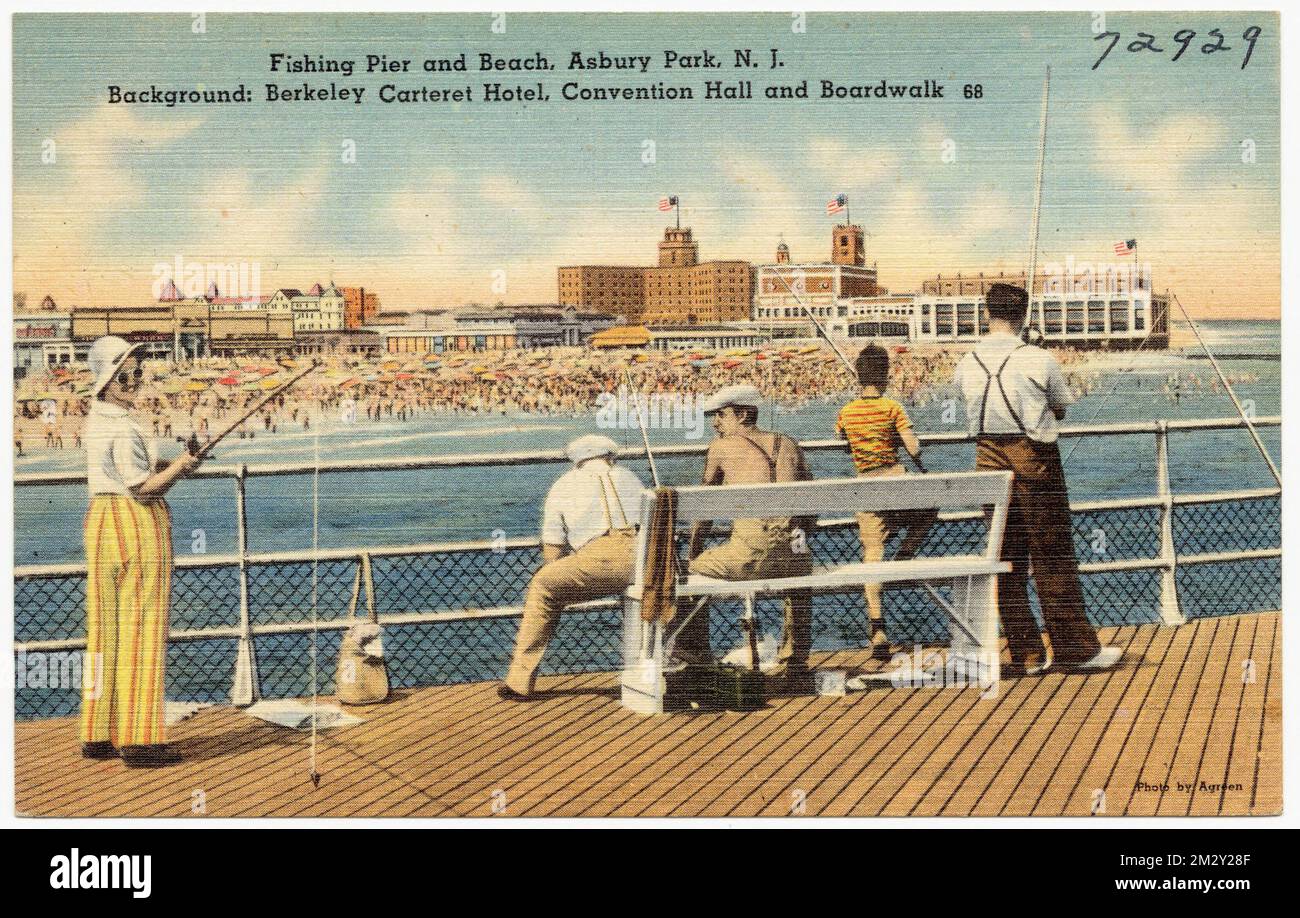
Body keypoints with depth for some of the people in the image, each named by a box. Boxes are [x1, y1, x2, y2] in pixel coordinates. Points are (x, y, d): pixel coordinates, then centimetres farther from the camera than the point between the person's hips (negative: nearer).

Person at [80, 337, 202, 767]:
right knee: (141, 627, -5)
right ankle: (139, 739, -2)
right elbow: (143, 488, -17)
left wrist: (167, 464, 10)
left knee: (105, 626, 12)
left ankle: (98, 735, 19)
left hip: (100, 520, 9)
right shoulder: (125, 428, -16)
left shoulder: (95, 421, 12)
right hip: (137, 522, -9)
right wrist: (179, 468, -5)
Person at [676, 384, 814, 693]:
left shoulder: (721, 446, 10)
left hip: (751, 554, -4)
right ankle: (794, 668, 42)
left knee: (691, 572, 22)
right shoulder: (788, 444, 20)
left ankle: (694, 653, 31)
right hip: (795, 555, 5)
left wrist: (694, 553, 29)